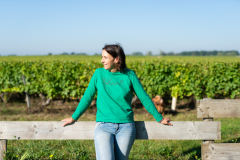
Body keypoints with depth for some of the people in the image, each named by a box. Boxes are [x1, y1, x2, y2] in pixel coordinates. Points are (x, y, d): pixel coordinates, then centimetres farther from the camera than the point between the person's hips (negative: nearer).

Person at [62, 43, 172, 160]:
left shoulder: (129, 75, 3)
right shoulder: (99, 73, 5)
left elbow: (144, 98, 10)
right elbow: (88, 97, 13)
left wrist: (159, 118, 14)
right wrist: (74, 117, 16)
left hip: (125, 127, 0)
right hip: (104, 126, 0)